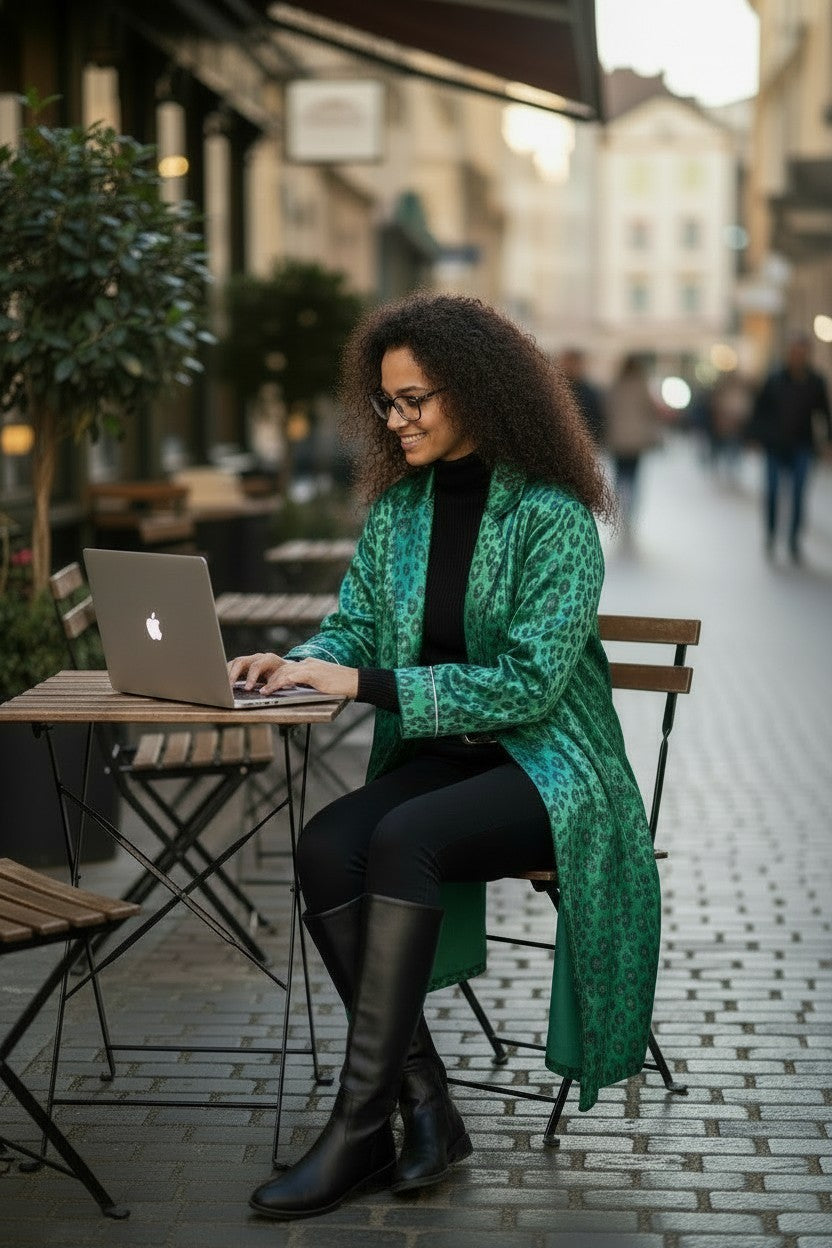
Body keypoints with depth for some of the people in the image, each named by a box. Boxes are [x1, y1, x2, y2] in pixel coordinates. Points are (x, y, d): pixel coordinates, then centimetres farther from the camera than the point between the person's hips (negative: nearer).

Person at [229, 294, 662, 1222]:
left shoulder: (552, 517, -12)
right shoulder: (398, 507, 9)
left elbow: (529, 681, -18)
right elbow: (355, 625, 13)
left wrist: (366, 684, -21)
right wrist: (300, 663, -11)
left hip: (546, 765, -6)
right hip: (437, 759, 6)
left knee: (402, 839, -33)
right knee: (324, 847, -24)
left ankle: (359, 1127, -28)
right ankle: (425, 1103, -19)